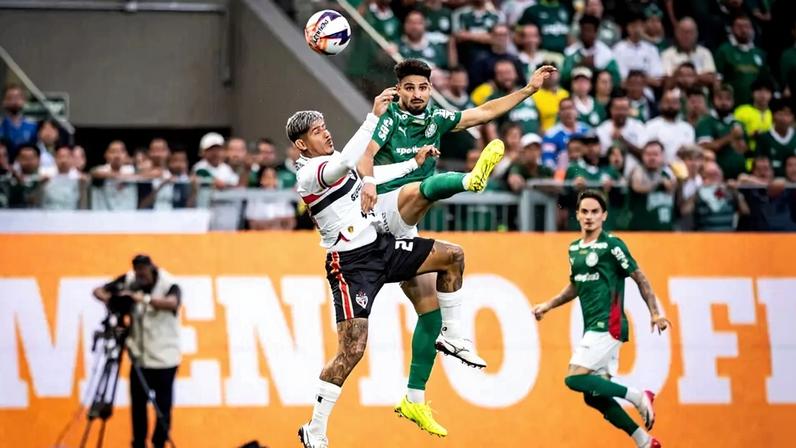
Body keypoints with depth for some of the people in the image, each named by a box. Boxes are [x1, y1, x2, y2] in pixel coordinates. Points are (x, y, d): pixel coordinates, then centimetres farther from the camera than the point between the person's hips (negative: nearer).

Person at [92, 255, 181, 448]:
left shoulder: (168, 285, -14)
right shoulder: (129, 281, -1)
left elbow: (172, 303, -35)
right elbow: (99, 291, 0)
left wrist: (144, 298, -47)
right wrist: (109, 299, -23)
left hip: (164, 357, -4)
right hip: (139, 356, 4)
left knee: (163, 407, 0)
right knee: (137, 405, 3)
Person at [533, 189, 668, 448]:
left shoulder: (611, 245, -7)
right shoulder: (574, 249, 15)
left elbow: (639, 278, -4)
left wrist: (655, 313, -10)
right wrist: (548, 306, 22)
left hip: (607, 326, -8)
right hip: (592, 329, 8)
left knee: (574, 379, -19)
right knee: (593, 396, 5)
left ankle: (637, 397, -9)